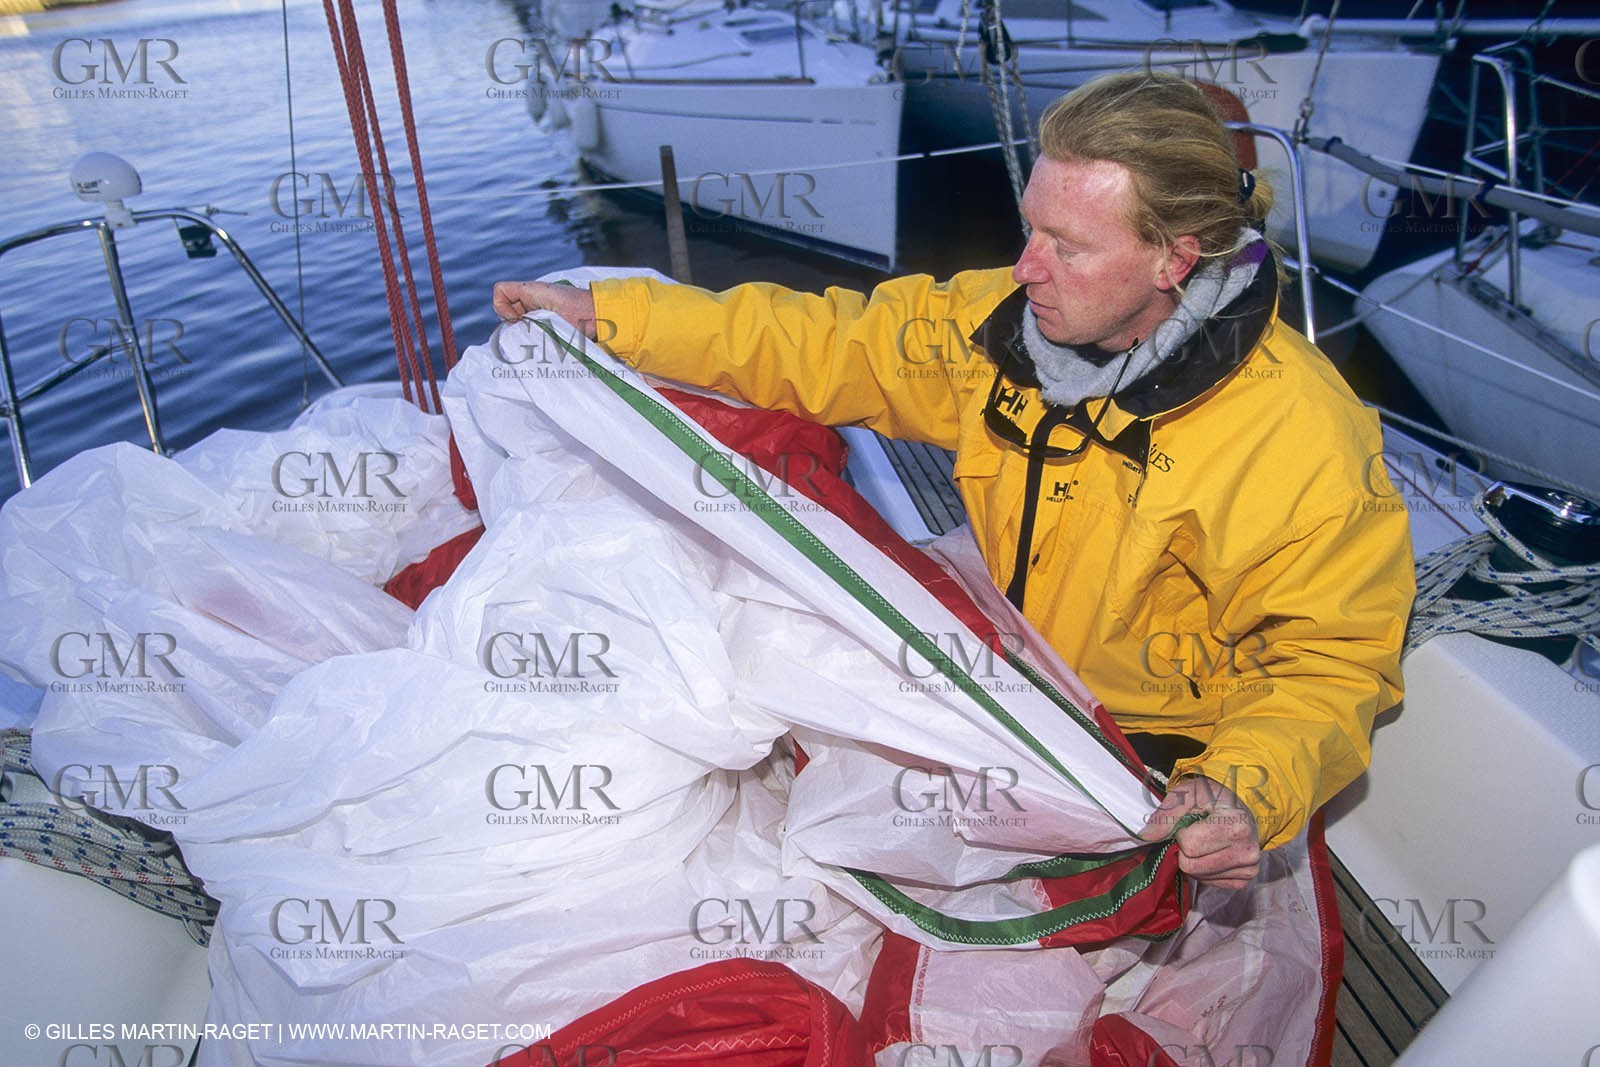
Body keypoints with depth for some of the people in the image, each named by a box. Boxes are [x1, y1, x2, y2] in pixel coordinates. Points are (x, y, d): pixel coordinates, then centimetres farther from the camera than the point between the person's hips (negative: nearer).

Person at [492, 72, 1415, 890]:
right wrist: (605, 312, -5)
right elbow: (829, 345, -3)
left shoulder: (1306, 442, -23)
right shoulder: (1005, 321, -8)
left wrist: (1252, 791, -35)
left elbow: (1332, 664, -14)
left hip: (1163, 773, -4)